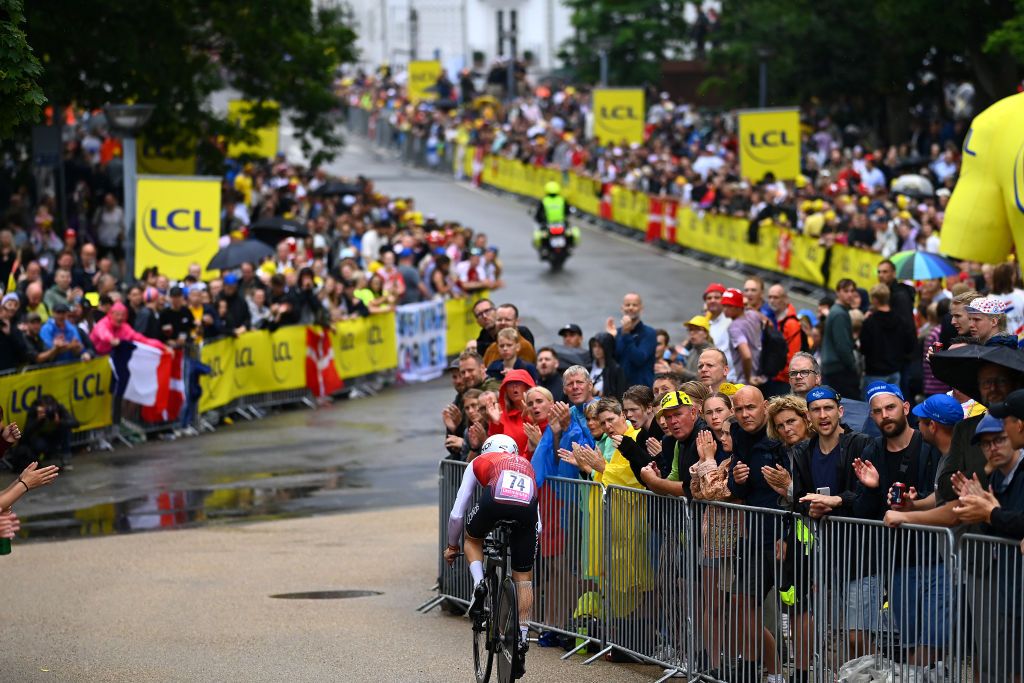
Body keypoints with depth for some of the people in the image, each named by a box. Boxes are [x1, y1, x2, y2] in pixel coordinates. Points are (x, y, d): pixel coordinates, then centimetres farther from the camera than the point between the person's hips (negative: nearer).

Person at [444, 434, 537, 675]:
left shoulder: (479, 462, 34)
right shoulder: (526, 465, 41)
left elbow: (456, 514, 31)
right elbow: (538, 524, 41)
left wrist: (452, 546, 46)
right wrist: (528, 545, 56)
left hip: (494, 503, -2)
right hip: (526, 509, 2)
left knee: (472, 539, 33)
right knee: (524, 578, 18)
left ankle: (479, 584, 10)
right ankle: (522, 637, 12)